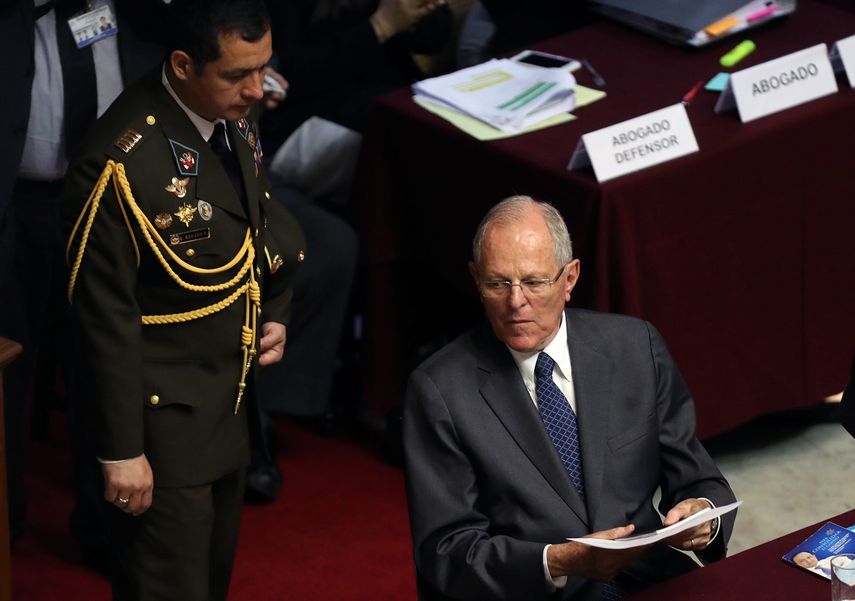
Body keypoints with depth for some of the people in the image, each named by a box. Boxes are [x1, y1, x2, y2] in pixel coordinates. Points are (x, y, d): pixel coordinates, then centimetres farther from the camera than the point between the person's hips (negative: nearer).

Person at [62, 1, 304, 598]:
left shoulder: (236, 116, -4)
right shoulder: (120, 163, -28)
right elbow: (105, 318, -21)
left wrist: (274, 311, 2)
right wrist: (121, 452, -16)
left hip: (233, 388, 8)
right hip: (165, 412, -8)